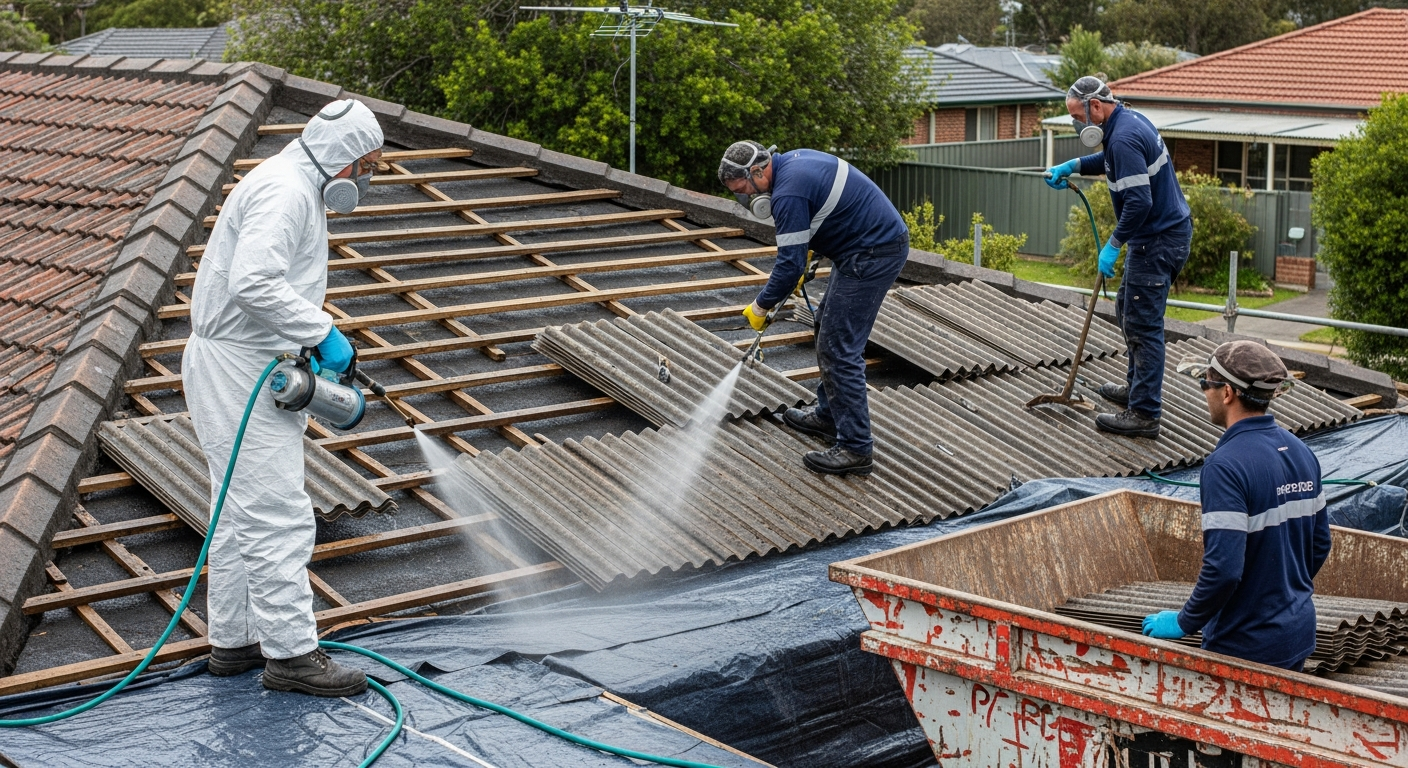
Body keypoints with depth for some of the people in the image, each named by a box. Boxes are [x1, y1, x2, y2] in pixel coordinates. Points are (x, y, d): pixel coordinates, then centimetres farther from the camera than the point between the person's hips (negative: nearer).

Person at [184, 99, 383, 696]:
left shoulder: (300, 190, 19)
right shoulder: (285, 191, -17)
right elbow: (253, 284, -30)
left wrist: (316, 349, 17)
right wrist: (323, 332, -25)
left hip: (253, 369, 11)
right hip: (239, 371, -11)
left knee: (242, 513, 15)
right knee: (278, 516, -9)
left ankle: (234, 641, 24)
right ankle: (290, 653, -4)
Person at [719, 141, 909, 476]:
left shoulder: (788, 194, -21)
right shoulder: (793, 160, 10)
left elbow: (790, 264, -19)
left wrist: (761, 307, -6)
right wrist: (802, 257, 18)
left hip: (872, 255, -11)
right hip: (884, 238, 11)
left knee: (839, 349, -9)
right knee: (829, 328, 21)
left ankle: (855, 449, -7)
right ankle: (828, 415, 33)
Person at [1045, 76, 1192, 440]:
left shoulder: (1124, 137, -23)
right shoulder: (1131, 120, 10)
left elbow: (1138, 201, -29)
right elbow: (1111, 162, 31)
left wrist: (1113, 245, -20)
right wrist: (1072, 166, 19)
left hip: (1158, 241, -11)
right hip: (1167, 232, 11)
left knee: (1142, 324, -7)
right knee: (1128, 310, 23)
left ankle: (1144, 415, -3)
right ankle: (1137, 386, 36)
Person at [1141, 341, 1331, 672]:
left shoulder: (1226, 465, -21)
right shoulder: (1300, 452, 5)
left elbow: (1224, 568, -26)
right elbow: (1320, 543, 13)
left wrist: (1183, 623, -12)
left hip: (1247, 645, -8)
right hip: (1299, 634, 8)